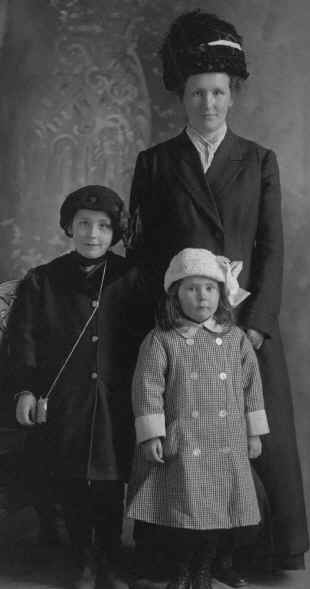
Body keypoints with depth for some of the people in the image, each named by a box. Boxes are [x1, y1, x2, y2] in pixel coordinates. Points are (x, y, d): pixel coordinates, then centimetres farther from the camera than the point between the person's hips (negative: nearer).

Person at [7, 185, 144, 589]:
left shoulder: (129, 279, 3)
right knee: (70, 488, 7)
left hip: (114, 404, 0)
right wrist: (26, 389, -7)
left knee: (111, 488, 5)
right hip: (61, 404, 1)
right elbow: (23, 337, 1)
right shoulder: (42, 281, 3)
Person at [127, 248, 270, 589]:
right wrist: (151, 435, -10)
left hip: (227, 447, 3)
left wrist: (254, 433, 9)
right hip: (181, 447, -3)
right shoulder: (161, 341, -4)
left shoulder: (236, 339, 5)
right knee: (181, 510, 3)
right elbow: (148, 388, -6)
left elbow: (251, 385, 10)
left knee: (220, 512, 8)